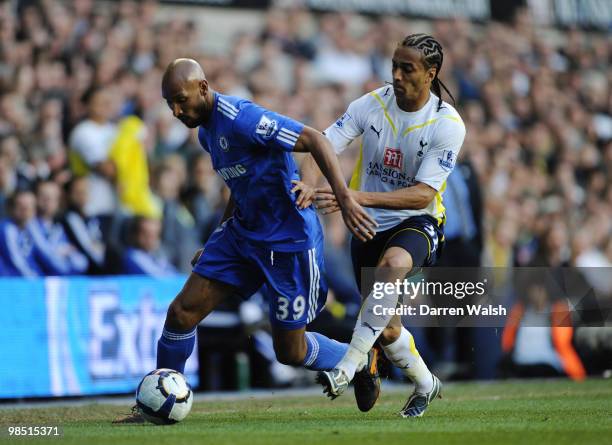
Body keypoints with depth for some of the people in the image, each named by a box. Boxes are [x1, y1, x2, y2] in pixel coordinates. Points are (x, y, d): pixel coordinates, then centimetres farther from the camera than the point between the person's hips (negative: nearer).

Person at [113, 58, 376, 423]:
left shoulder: (240, 118, -23)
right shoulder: (206, 130, 7)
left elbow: (315, 140, -26)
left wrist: (345, 199, -35)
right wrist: (217, 241, 23)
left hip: (289, 241, -8)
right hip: (243, 231, 8)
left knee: (289, 350, 2)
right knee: (183, 310, -2)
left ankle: (361, 361, 29)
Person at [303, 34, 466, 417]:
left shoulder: (448, 124, -17)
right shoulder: (371, 105, -8)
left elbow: (423, 194, -24)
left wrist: (360, 197, -35)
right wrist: (308, 185, -35)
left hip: (417, 223, -4)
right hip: (369, 227, 4)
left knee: (394, 264, -39)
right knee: (386, 331, 6)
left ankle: (348, 369, -36)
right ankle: (426, 385, 37)